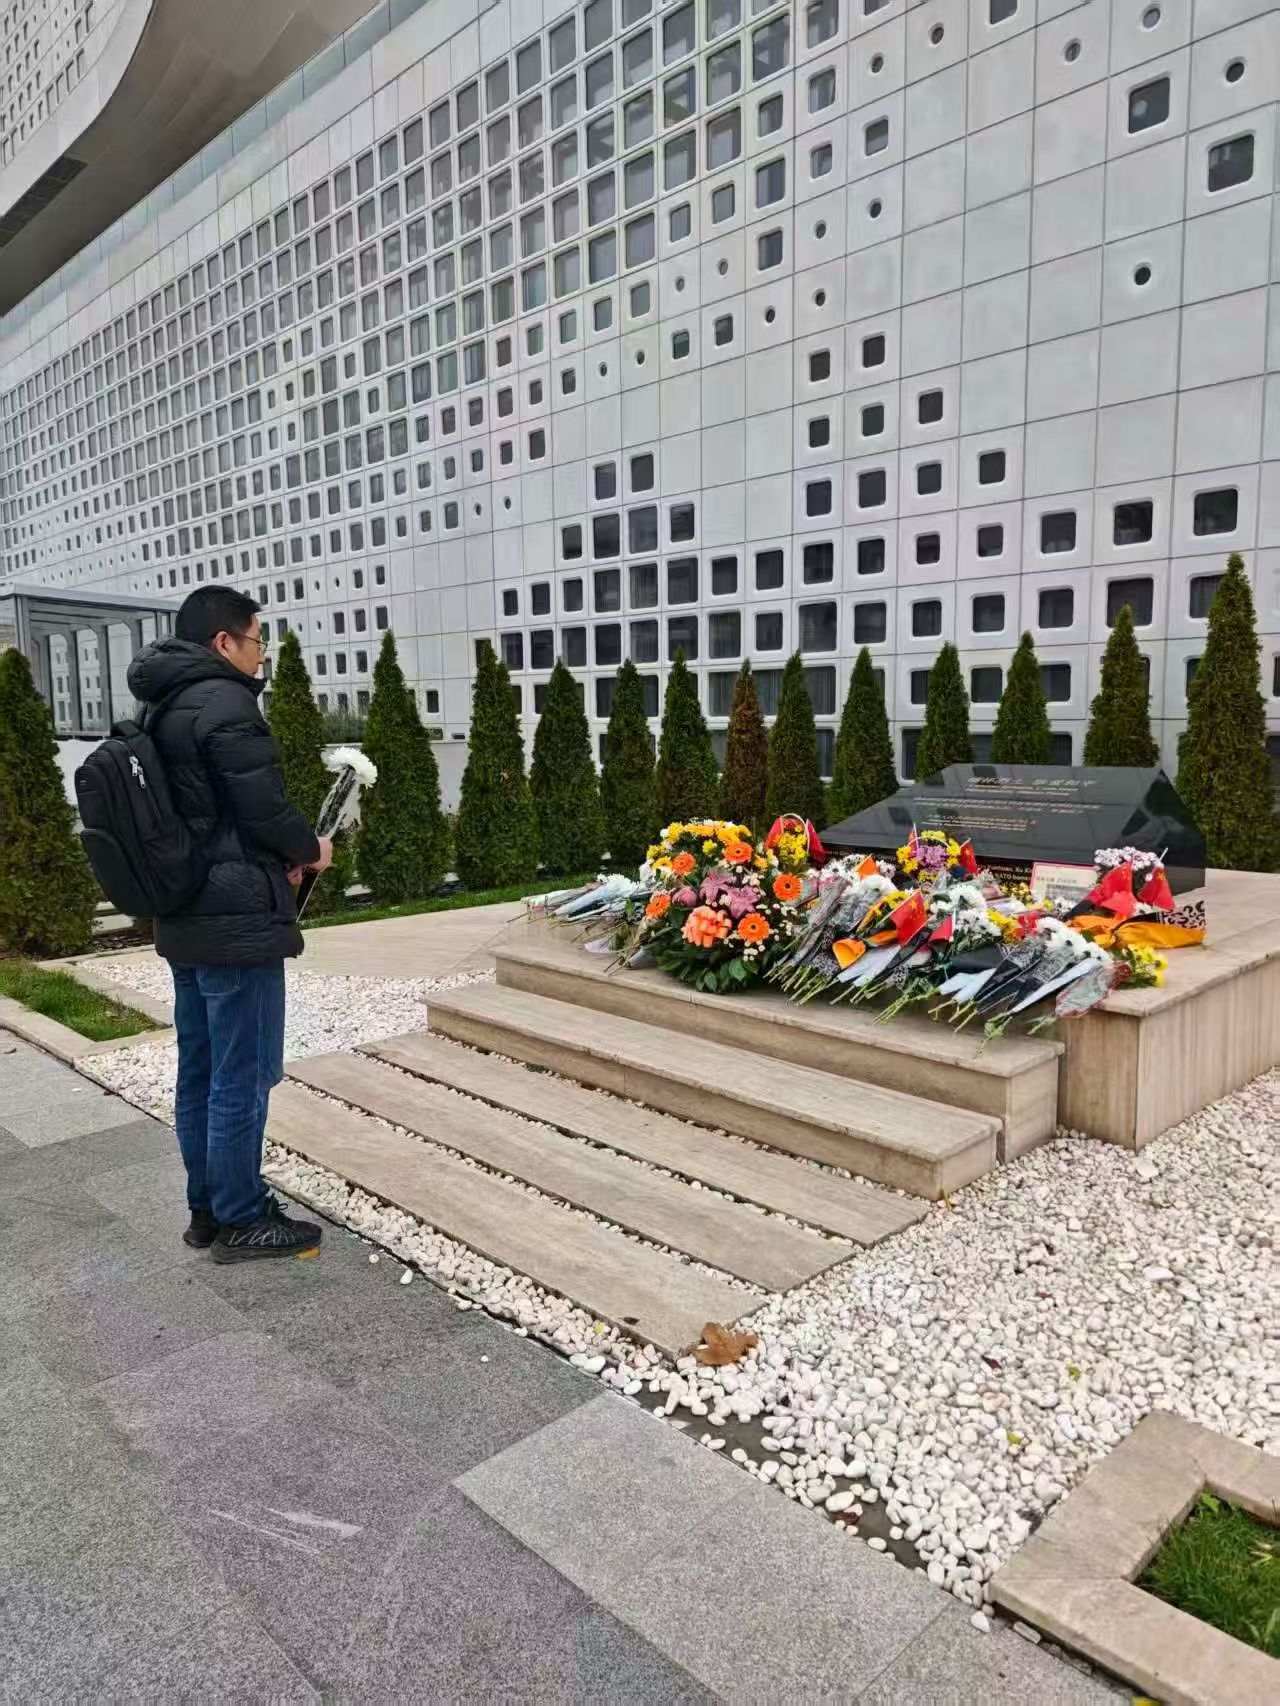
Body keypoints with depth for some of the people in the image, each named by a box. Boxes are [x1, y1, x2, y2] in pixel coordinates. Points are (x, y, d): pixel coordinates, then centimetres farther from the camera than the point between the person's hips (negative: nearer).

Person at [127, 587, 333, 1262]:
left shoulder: (159, 707, 14)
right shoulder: (225, 701, -16)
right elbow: (265, 808, -19)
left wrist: (274, 860, 10)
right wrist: (310, 849, 1)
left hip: (183, 920, 10)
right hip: (237, 921, -10)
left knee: (199, 1072, 16)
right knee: (242, 1076, 1)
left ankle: (207, 1209, 27)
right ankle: (241, 1221, 13)